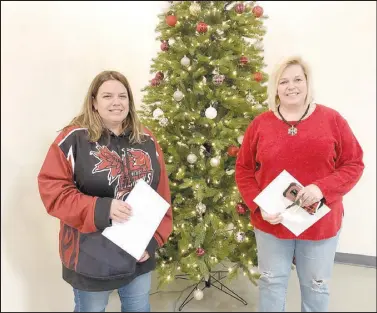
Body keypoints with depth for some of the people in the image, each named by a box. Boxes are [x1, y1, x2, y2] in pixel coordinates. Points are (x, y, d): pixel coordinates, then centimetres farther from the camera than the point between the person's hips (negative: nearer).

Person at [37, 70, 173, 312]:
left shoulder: (146, 140, 2)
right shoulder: (74, 138, -11)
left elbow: (162, 194, 3)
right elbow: (52, 190, -16)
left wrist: (155, 238, -4)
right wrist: (101, 209, -26)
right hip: (91, 258, -4)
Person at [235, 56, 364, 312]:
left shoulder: (332, 119, -5)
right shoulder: (260, 124, -2)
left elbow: (354, 164, -4)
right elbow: (243, 170, 1)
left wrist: (323, 188, -21)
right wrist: (259, 205, -13)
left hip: (321, 223, 0)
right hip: (271, 222, 1)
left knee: (316, 286, 18)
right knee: (272, 282, 17)